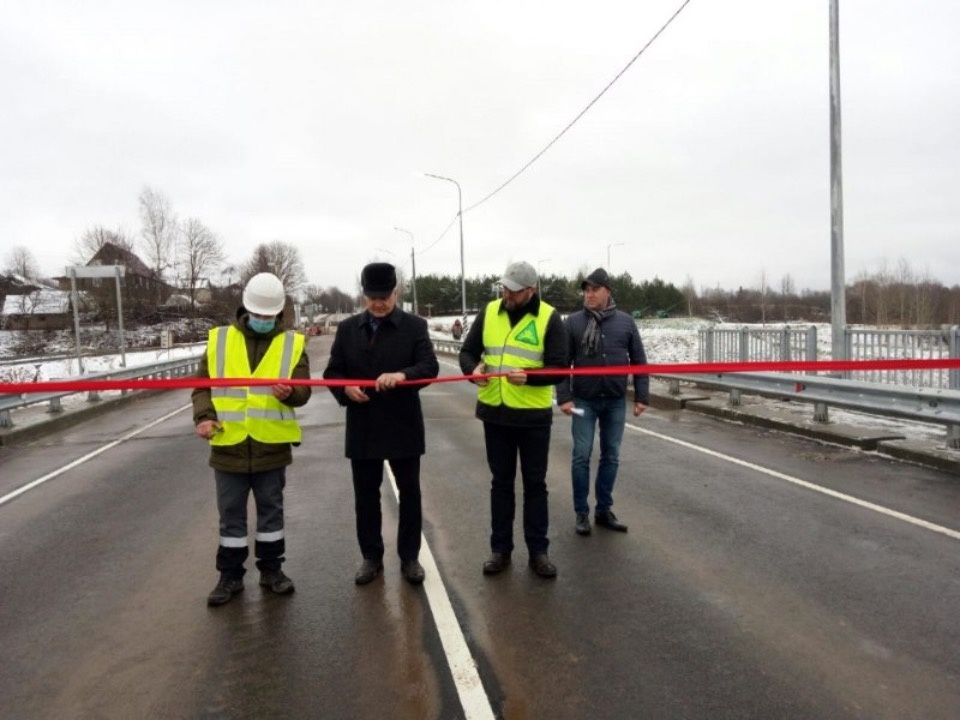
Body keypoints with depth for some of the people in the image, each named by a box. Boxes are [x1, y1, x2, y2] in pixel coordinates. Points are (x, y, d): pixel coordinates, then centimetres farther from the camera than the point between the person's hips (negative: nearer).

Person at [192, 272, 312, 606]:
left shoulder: (292, 343, 1)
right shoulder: (219, 339, 3)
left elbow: (303, 391, -4)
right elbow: (202, 384, 5)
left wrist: (289, 392, -27)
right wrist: (204, 416, -11)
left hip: (272, 446, 0)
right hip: (228, 445, 1)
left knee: (271, 510, 13)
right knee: (231, 514, 11)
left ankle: (271, 568, 29)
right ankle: (230, 575, 25)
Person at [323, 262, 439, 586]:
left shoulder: (415, 326, -3)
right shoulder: (347, 328, 6)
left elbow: (431, 366, -14)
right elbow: (332, 371, 7)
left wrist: (403, 375, -33)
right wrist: (345, 388, -14)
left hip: (404, 427, -2)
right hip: (362, 429, 2)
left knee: (409, 494, 9)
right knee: (365, 496, 11)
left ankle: (409, 557, 24)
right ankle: (371, 557, 27)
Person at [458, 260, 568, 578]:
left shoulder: (549, 318, -8)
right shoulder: (489, 312, 3)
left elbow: (559, 369, -10)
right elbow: (468, 351, 7)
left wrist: (529, 376, -28)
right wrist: (473, 368, -16)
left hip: (533, 415, -3)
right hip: (494, 412, 3)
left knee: (535, 483, 8)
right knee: (501, 482, 12)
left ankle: (538, 551, 22)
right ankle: (500, 549, 25)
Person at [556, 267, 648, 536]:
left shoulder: (625, 322, 2)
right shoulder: (573, 322, -4)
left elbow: (638, 361, 5)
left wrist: (641, 396, 1)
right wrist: (564, 397, -11)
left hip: (616, 402, 2)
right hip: (584, 400, -2)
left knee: (611, 457, 10)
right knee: (581, 456, 2)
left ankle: (604, 509, 23)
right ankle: (581, 512, 14)